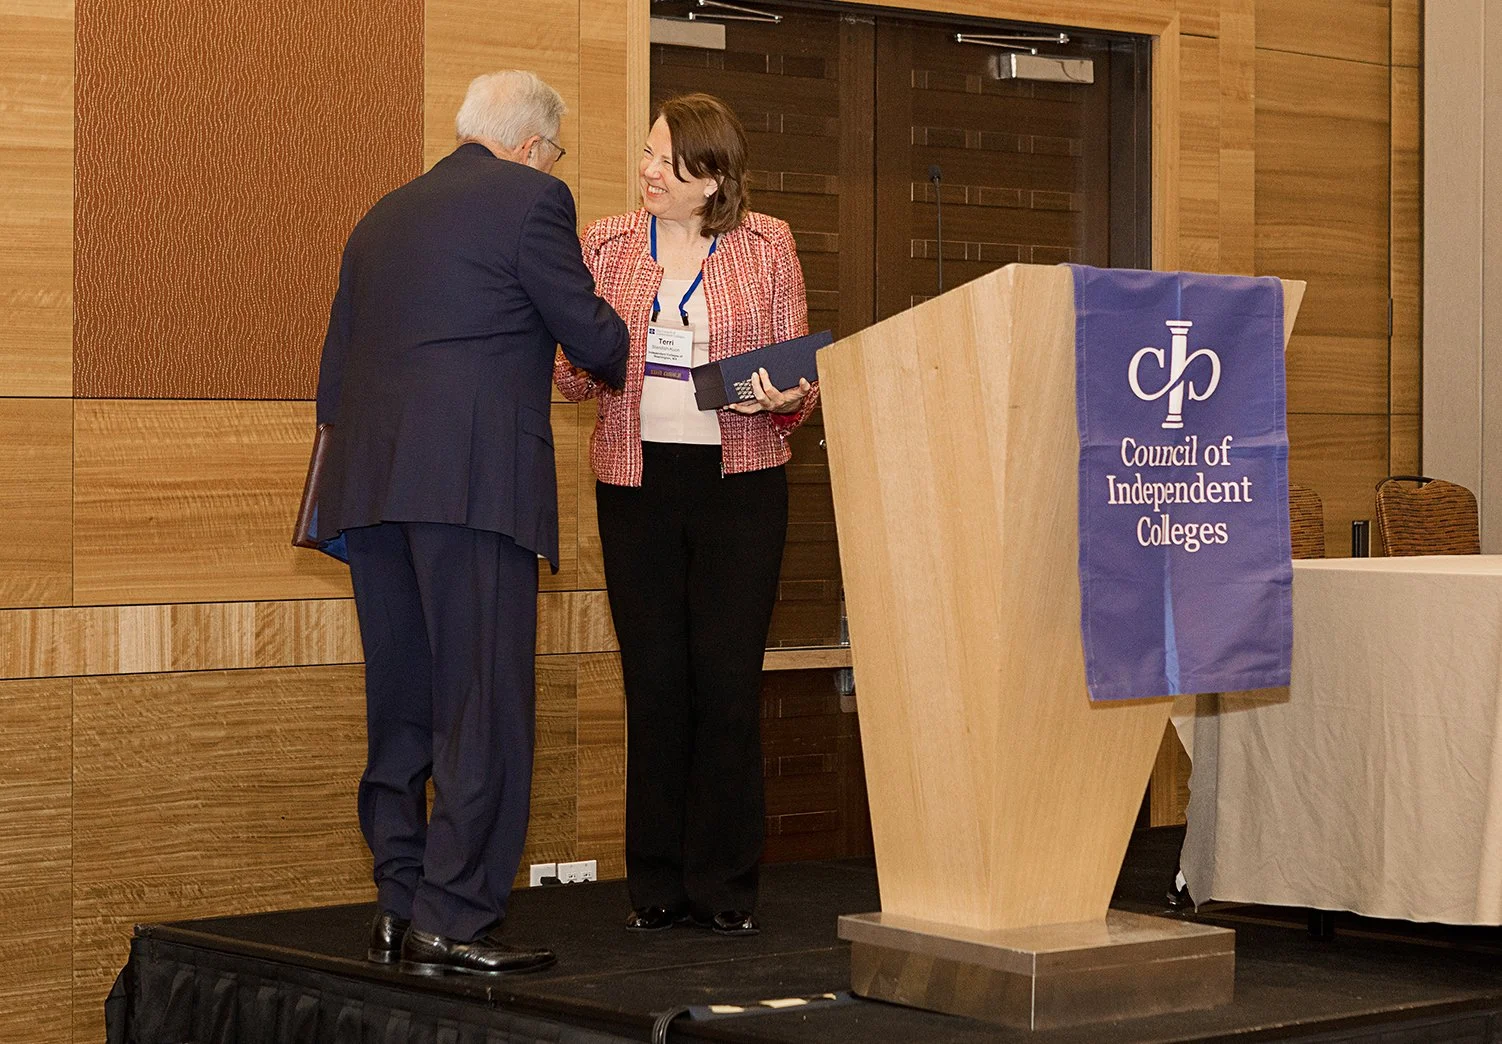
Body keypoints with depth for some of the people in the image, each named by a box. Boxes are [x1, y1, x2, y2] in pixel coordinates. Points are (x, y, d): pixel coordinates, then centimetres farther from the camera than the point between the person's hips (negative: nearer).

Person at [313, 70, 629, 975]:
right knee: (484, 705, -4)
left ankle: (400, 909, 15)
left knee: (401, 706, 12)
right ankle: (453, 920, -6)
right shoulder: (530, 198, 1)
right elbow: (590, 333, 1)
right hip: (475, 481, -7)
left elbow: (335, 373, 21)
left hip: (372, 486, 7)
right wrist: (620, 364, 24)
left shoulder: (382, 218, 22)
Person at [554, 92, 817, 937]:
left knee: (729, 681, -4)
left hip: (739, 481, -2)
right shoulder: (607, 245, 8)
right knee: (654, 681, 2)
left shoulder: (767, 245, 3)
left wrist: (785, 398, -15)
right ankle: (657, 884, 11)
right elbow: (580, 373, 9)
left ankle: (726, 887, 6)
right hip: (637, 480, 2)